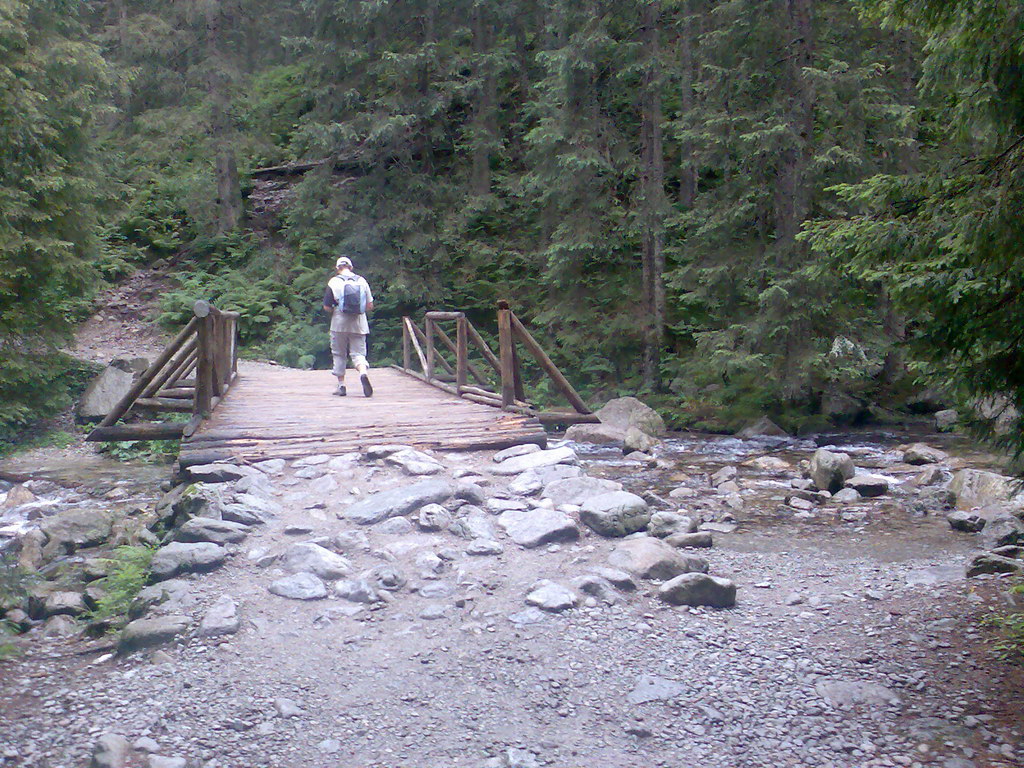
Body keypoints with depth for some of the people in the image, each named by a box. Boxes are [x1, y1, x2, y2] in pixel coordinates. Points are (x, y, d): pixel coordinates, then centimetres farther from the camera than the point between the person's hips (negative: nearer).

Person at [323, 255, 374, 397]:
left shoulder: (333, 282, -4)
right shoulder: (362, 281, 3)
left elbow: (326, 307, -4)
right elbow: (370, 306, 4)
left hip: (339, 325, -1)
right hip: (359, 325, 2)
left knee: (339, 354, 12)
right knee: (358, 353, 3)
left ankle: (341, 385, 14)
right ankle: (363, 373, -27)